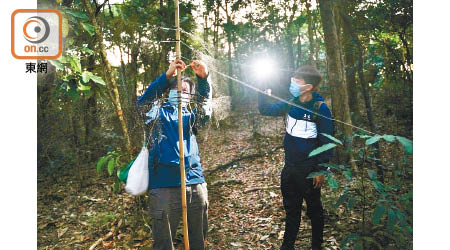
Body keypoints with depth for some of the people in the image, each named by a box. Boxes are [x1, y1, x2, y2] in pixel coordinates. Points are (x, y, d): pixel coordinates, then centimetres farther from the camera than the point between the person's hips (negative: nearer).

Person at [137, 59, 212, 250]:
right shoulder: (159, 113, 12)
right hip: (165, 186, -3)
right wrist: (168, 75, -18)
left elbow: (205, 106, 0)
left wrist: (203, 78, -18)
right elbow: (143, 102, -7)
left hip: (195, 183, 3)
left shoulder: (191, 116, 18)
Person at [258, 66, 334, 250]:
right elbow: (266, 110, 8)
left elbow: (326, 142, -13)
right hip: (289, 167, 6)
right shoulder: (291, 104, 2)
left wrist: (321, 170, -15)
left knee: (314, 209, 14)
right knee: (291, 207, 19)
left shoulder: (320, 108, -15)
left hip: (309, 170, -6)